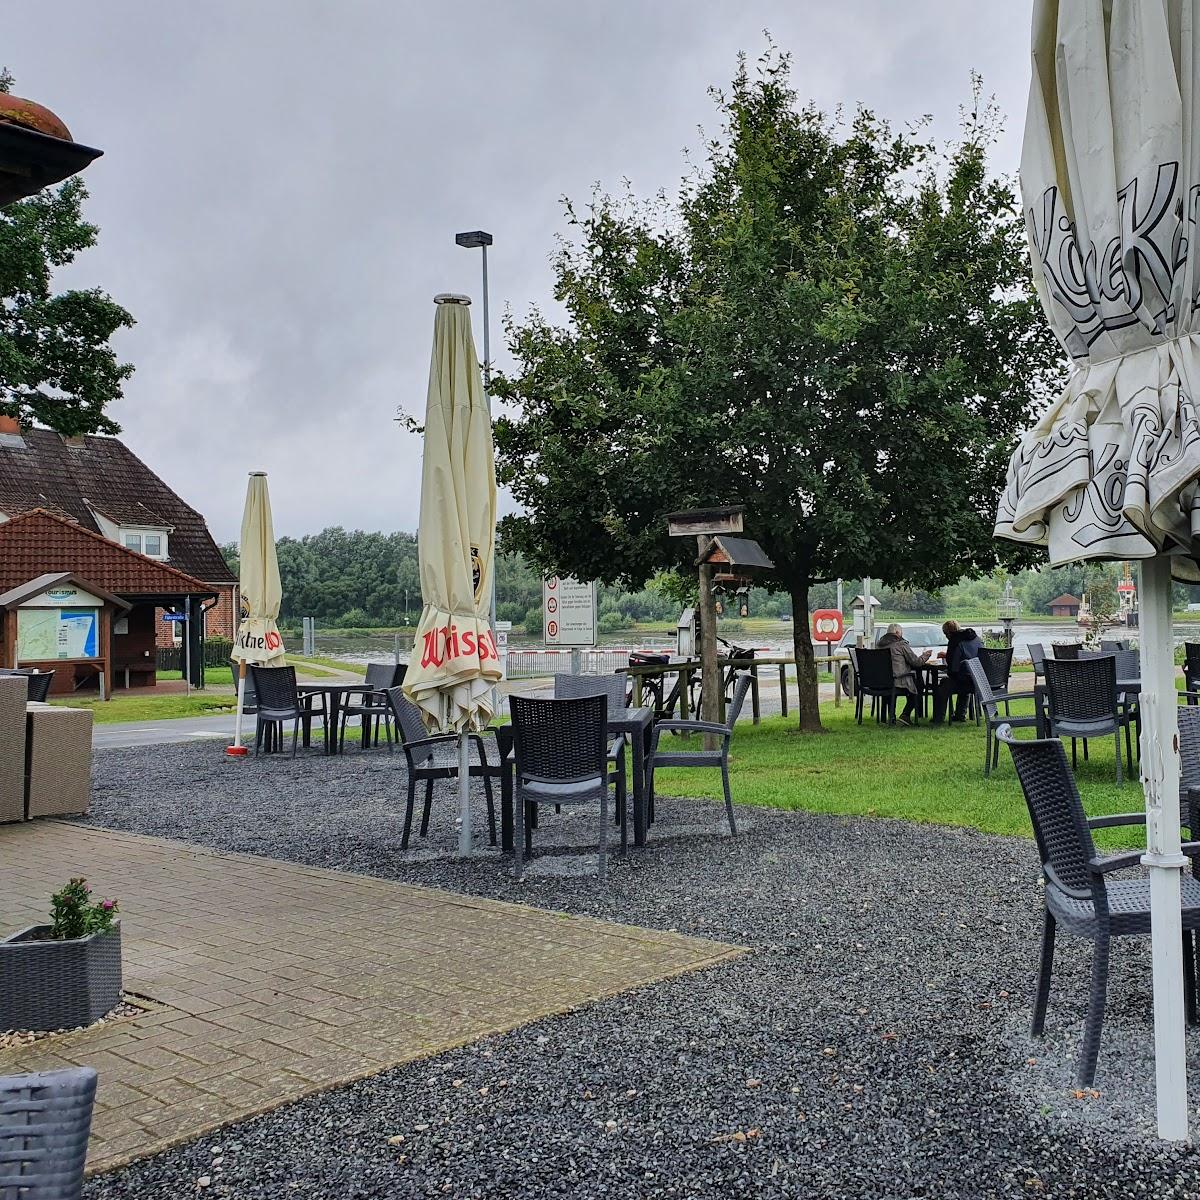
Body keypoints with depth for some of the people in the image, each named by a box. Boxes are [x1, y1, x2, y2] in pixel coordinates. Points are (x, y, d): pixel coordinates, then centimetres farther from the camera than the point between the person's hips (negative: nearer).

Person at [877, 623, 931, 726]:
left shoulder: (879, 644, 10)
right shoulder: (901, 644, -8)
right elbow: (916, 662, -4)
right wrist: (926, 655, 16)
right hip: (899, 681, -6)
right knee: (918, 686, 21)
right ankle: (905, 715, 10)